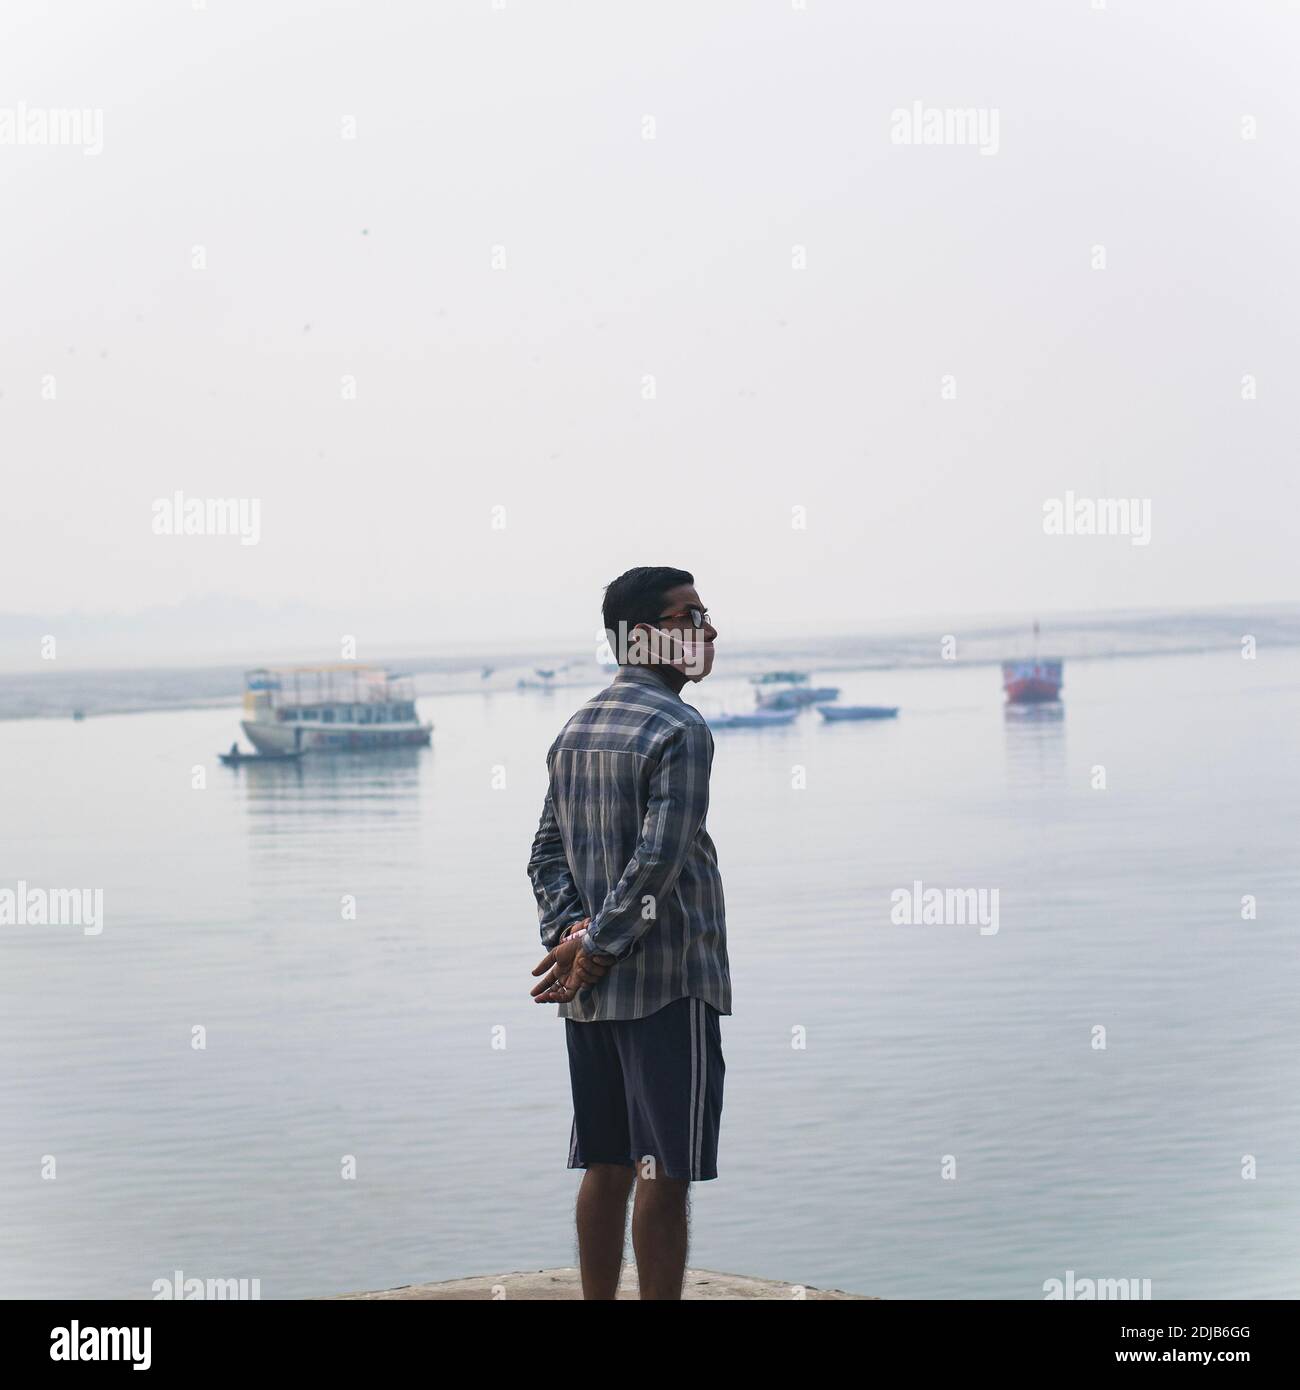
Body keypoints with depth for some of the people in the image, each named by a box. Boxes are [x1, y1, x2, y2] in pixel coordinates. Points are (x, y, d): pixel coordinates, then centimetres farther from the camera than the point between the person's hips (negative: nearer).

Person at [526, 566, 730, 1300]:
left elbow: (548, 853, 11)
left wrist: (571, 934, -1)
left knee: (606, 1166, 12)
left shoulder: (576, 730, 13)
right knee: (665, 1173, -3)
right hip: (667, 984, -8)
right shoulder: (680, 729, -12)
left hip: (589, 991, 8)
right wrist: (597, 949, -14)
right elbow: (658, 861, -20)